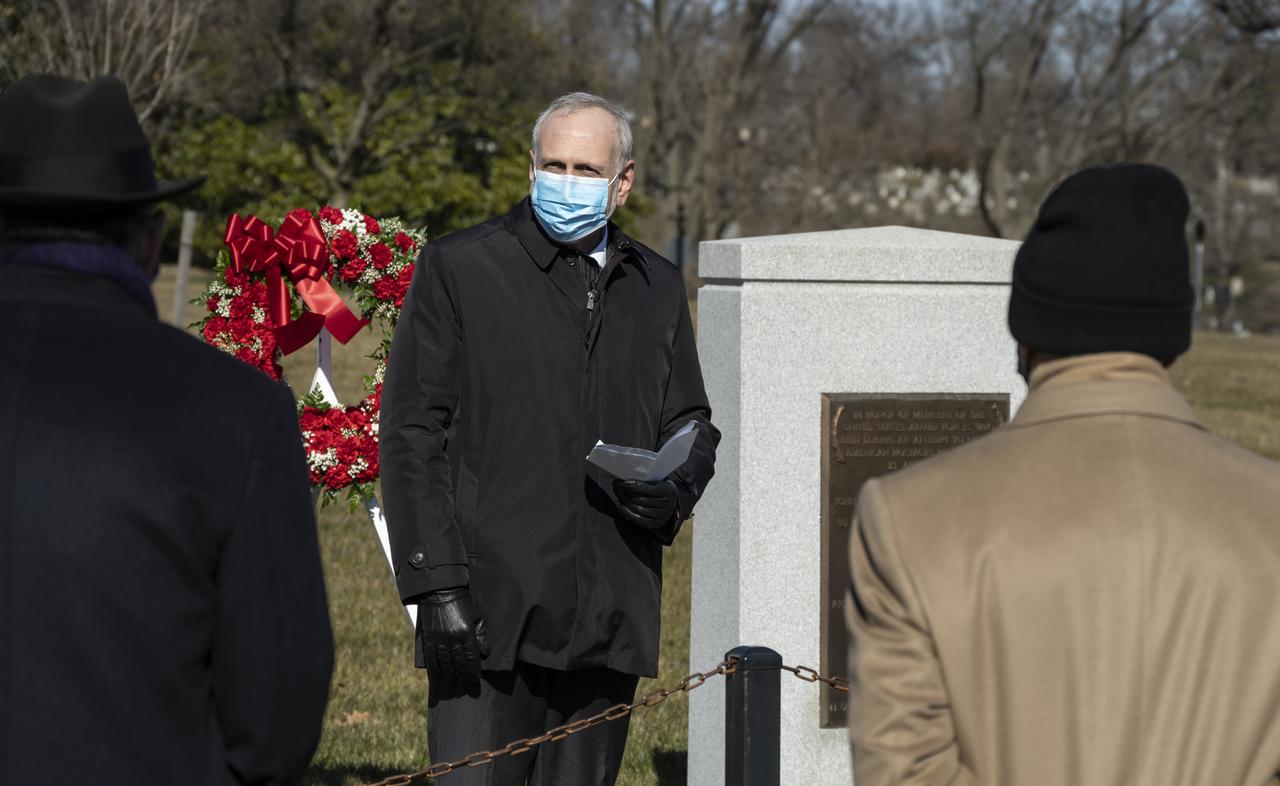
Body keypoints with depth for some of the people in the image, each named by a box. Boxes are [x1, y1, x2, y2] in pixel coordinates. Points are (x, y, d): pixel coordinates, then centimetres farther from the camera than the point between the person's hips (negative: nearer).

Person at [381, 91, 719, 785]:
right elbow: (412, 433, -3)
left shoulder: (657, 288, 15)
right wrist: (435, 583, -12)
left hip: (610, 621, 5)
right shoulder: (457, 268, 1)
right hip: (490, 611, -4)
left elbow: (690, 423, 23)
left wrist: (675, 493, -2)